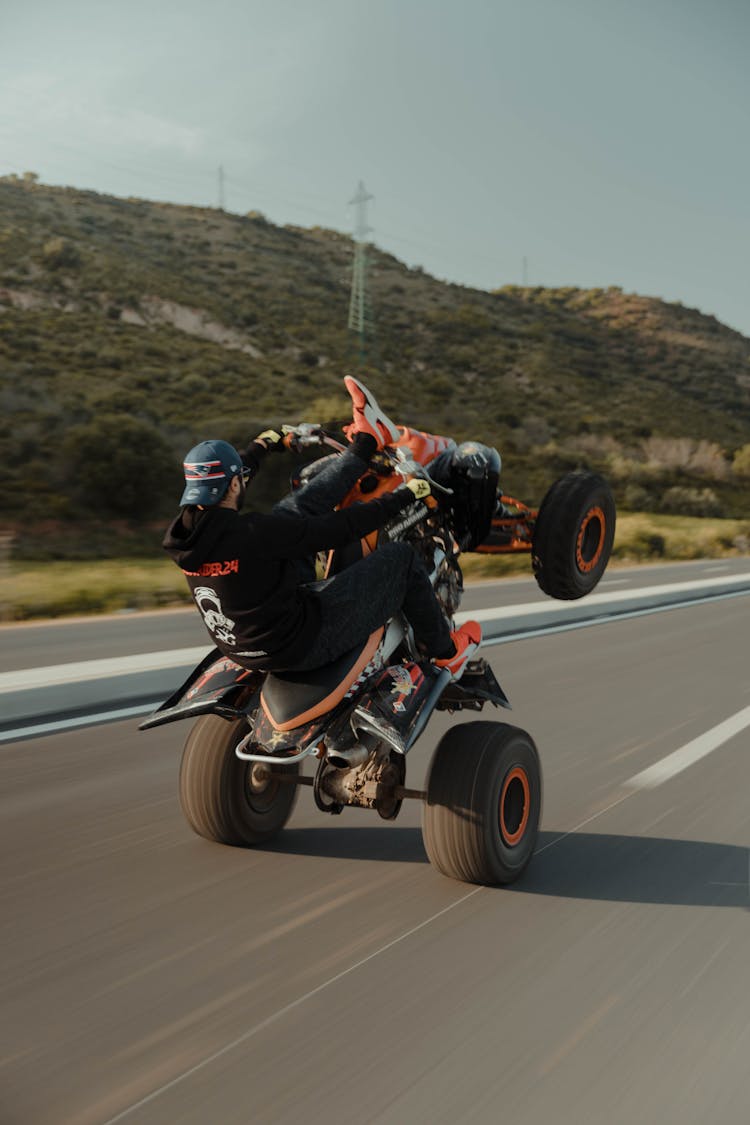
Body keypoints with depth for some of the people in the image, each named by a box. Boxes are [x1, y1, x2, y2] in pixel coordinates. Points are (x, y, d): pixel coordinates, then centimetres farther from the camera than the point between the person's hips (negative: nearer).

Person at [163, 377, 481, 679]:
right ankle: (446, 652, 23)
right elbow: (339, 528, -22)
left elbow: (214, 486, 14)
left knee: (293, 510, 8)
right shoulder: (254, 533, -31)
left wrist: (261, 446, 31)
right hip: (303, 643, -8)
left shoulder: (186, 528, -8)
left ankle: (368, 439, 25)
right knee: (402, 556, 1)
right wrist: (404, 496, -7)